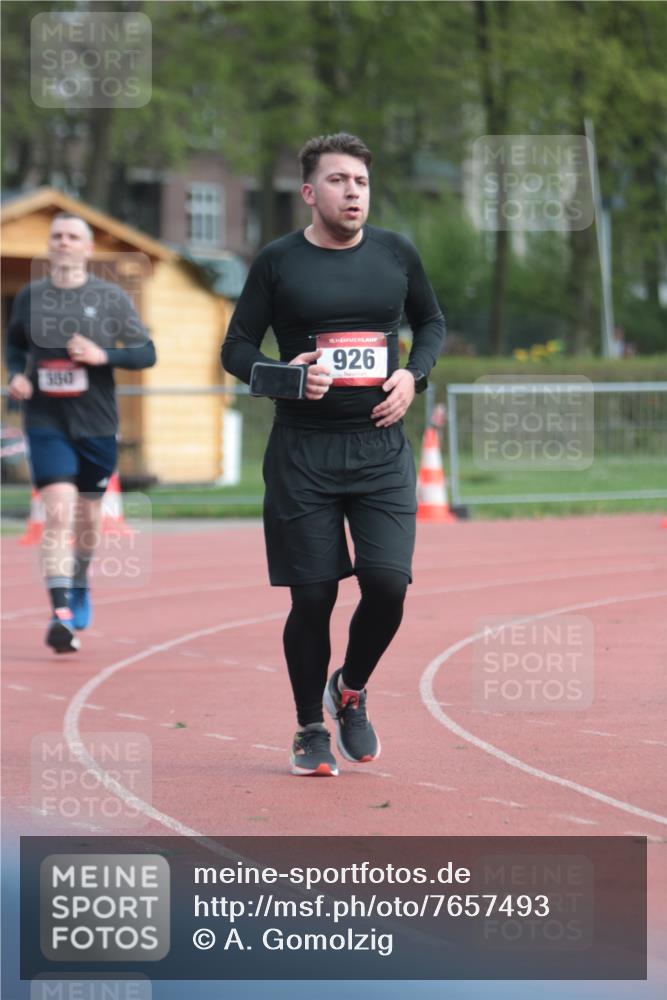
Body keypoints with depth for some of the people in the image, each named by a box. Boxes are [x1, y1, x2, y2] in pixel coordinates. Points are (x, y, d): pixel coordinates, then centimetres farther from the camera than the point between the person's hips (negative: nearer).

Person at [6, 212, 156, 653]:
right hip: (46, 422, -1)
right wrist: (16, 374, -1)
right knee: (59, 511, -16)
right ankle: (60, 614, -19)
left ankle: (80, 584, 42)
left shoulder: (111, 297, -1)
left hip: (96, 423, 1)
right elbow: (15, 343, 19)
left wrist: (103, 355, -17)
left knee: (88, 515, 13)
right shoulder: (29, 297, 3)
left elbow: (146, 353, -1)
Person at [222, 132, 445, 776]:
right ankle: (310, 729, 18)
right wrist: (284, 372, -15)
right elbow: (236, 348, 5)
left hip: (381, 450, 2)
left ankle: (351, 689, 19)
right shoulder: (278, 262, 0)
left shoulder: (396, 254, 7)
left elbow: (432, 323, 22)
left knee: (387, 583, -11)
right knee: (312, 597, -1)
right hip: (302, 452, -2)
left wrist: (413, 375, 2)